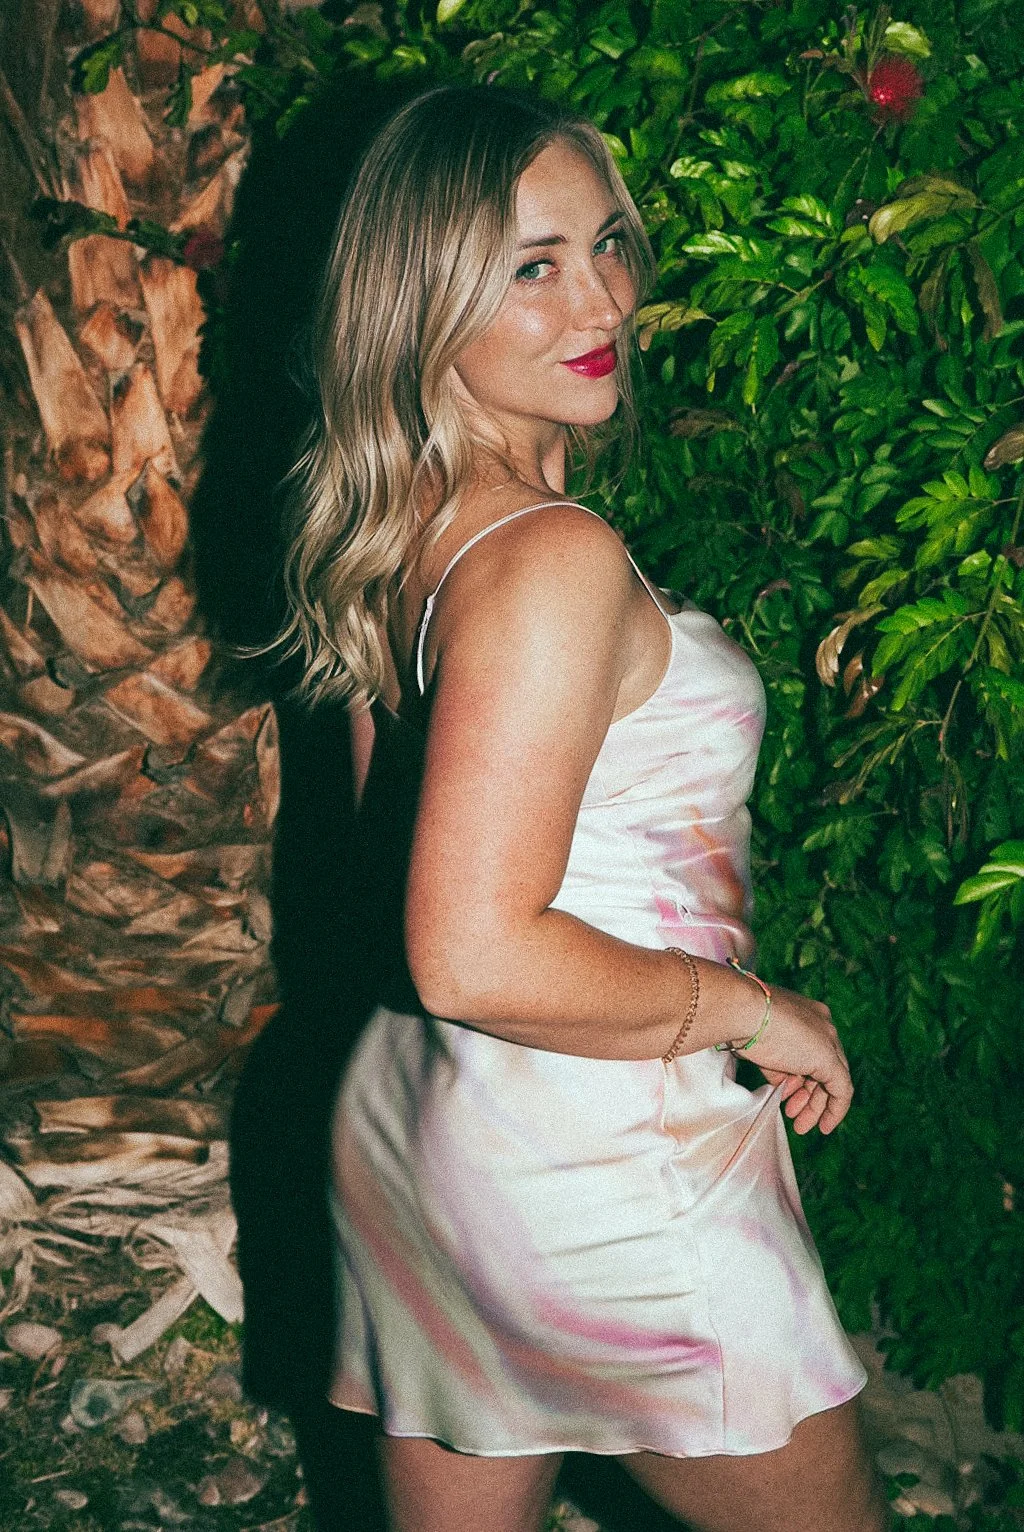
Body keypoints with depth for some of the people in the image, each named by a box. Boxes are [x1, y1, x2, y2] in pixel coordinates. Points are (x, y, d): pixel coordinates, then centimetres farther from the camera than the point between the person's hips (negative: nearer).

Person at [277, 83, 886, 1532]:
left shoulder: (405, 535, 4)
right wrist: (751, 1010, -16)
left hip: (420, 1113, 9)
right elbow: (476, 959, -29)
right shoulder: (553, 558, -25)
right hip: (603, 1175, -9)